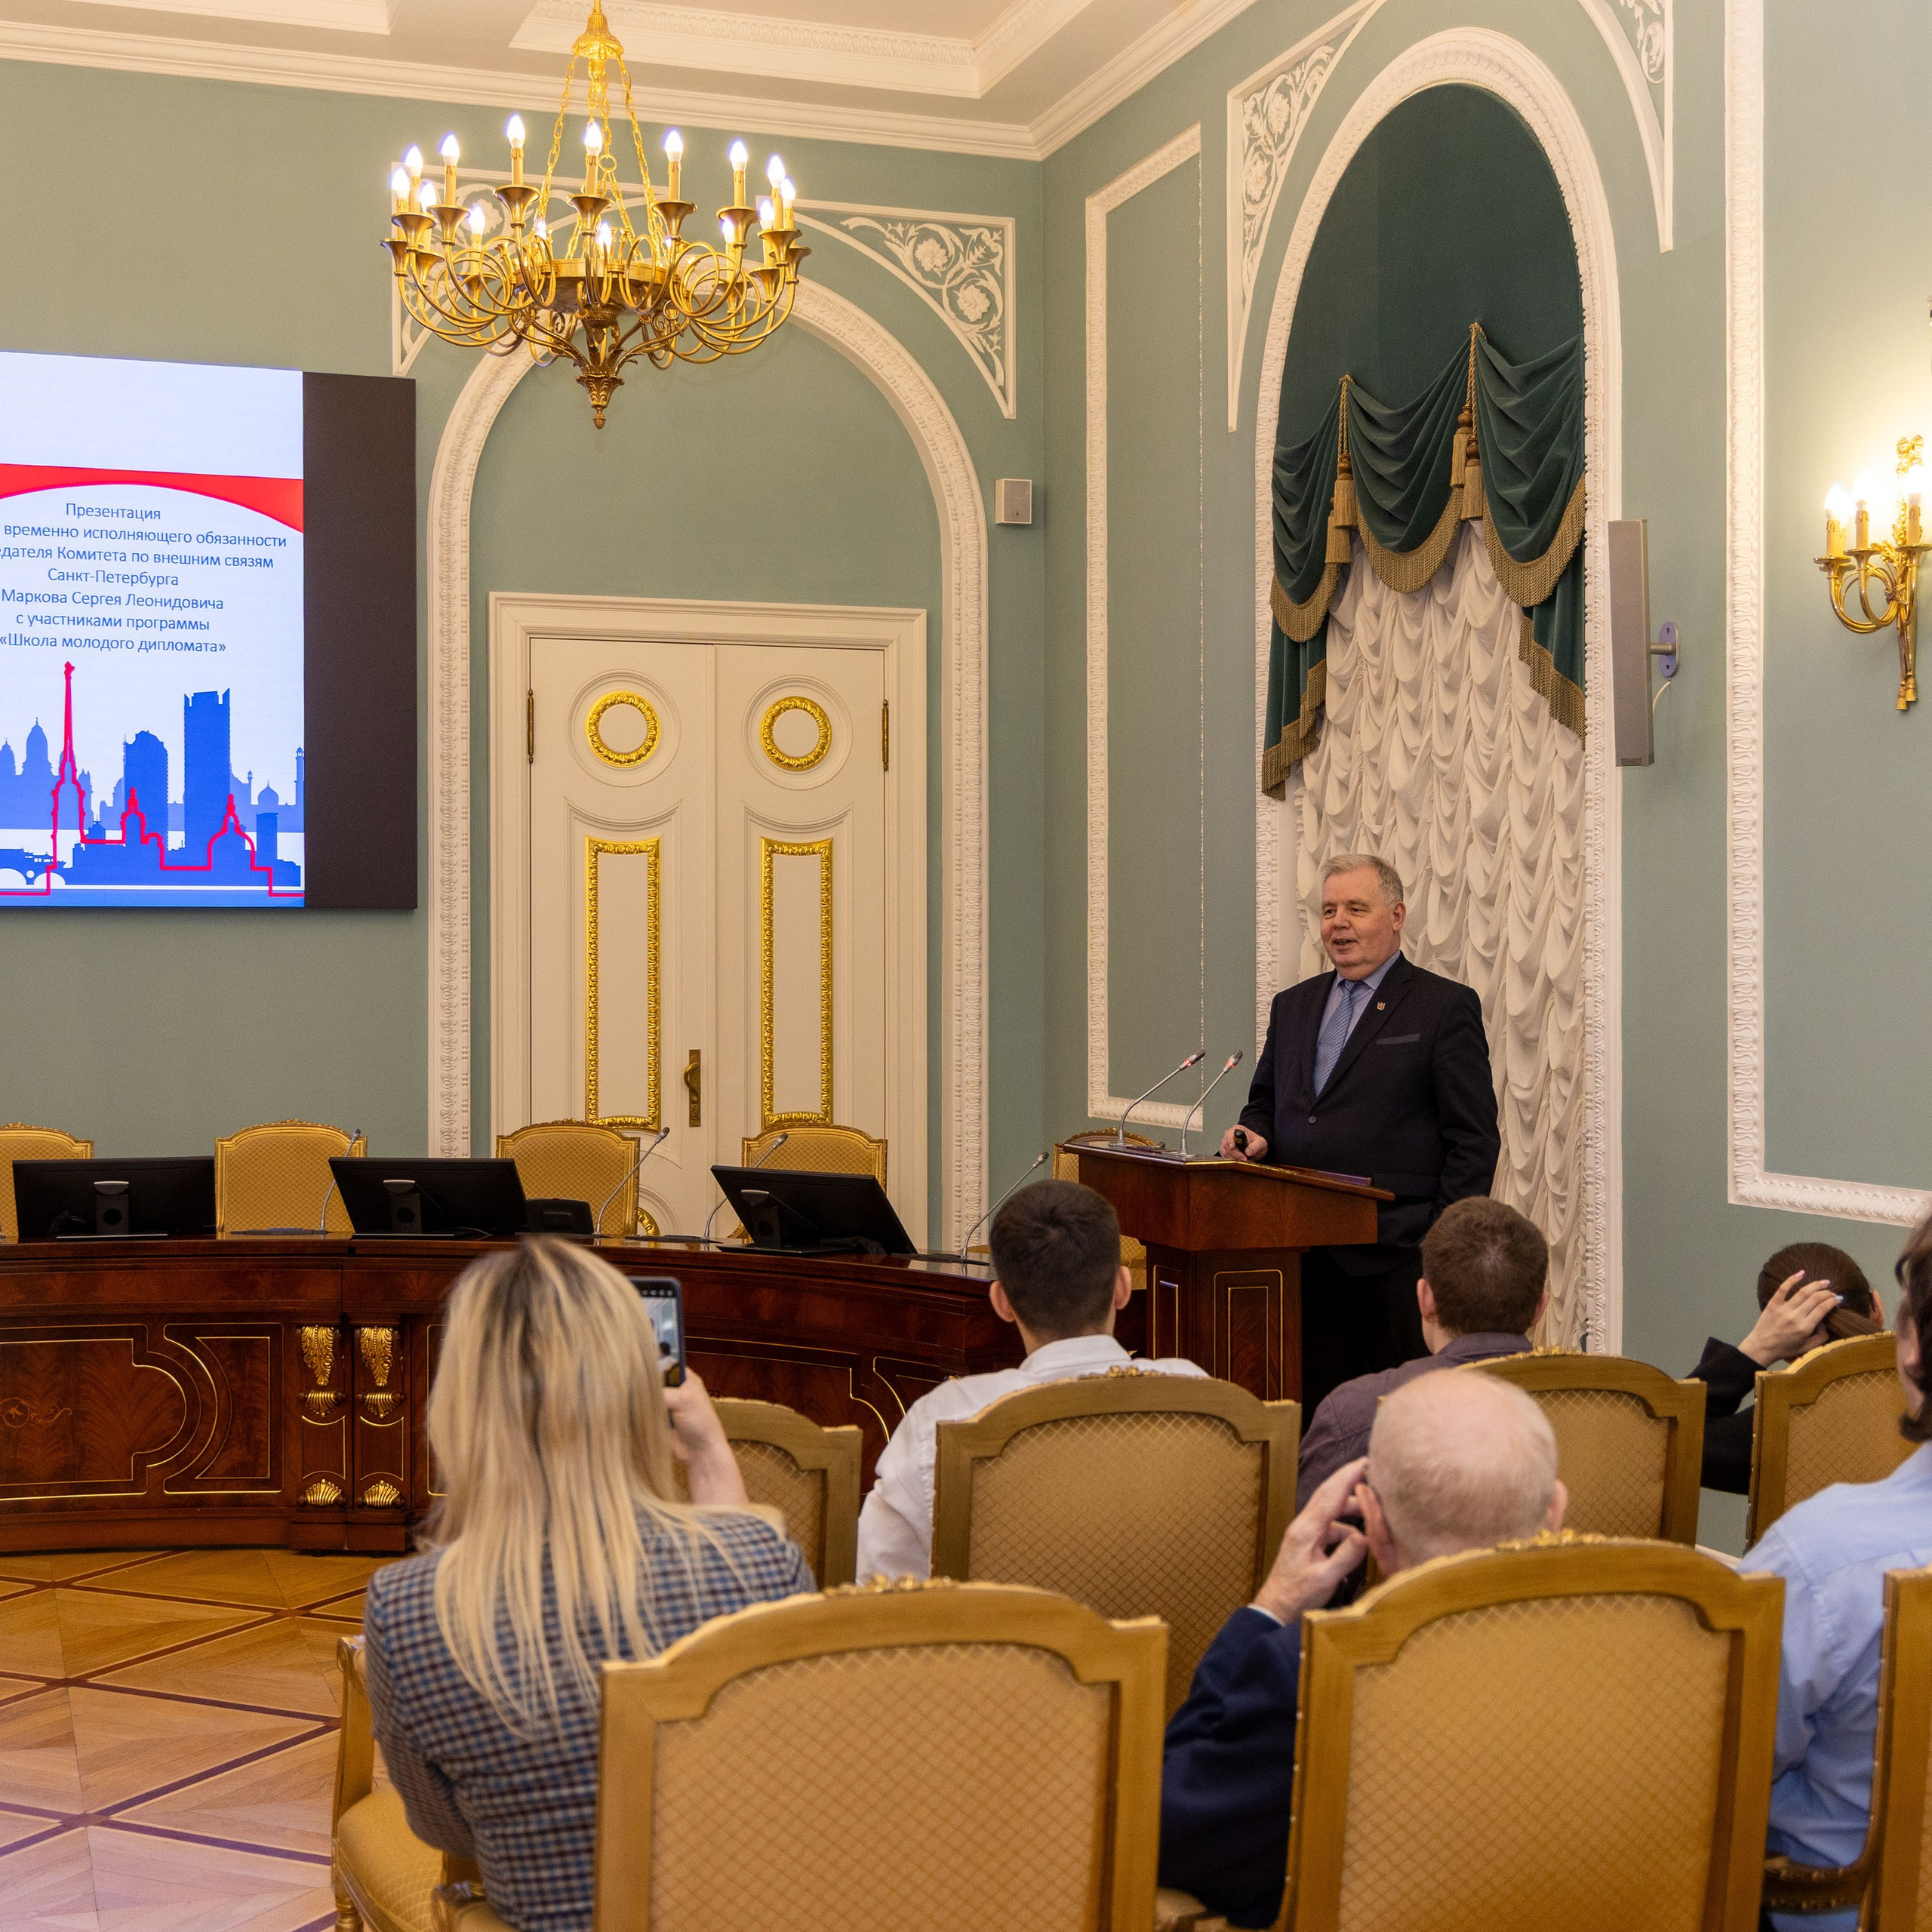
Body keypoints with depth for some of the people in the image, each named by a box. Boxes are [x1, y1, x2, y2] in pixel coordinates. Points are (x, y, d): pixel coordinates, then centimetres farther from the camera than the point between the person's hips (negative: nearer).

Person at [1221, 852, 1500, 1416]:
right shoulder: (1293, 1005, 18)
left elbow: (1475, 1139, -4)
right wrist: (1256, 1134, 2)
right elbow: (1265, 1099, 27)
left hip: (1395, 1258, -5)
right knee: (1316, 1407, 6)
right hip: (1304, 1258, 5)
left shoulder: (1447, 1007, -1)